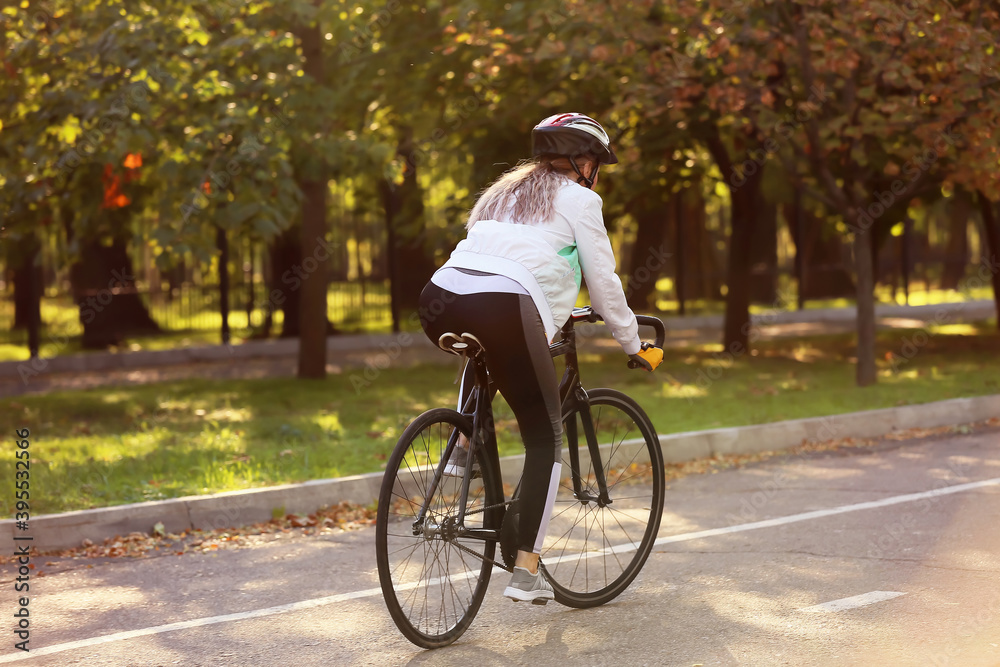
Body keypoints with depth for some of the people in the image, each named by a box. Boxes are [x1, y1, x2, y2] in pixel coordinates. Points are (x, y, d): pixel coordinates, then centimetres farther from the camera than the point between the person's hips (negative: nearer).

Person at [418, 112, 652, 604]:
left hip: (439, 301, 6)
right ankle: (526, 570, 1)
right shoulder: (578, 199, 14)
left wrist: (554, 311, 54)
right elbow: (603, 282, 14)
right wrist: (631, 343, 28)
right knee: (545, 440, 7)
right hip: (503, 310, -6)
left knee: (484, 353, 42)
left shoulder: (504, 190, 33)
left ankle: (463, 448, 25)